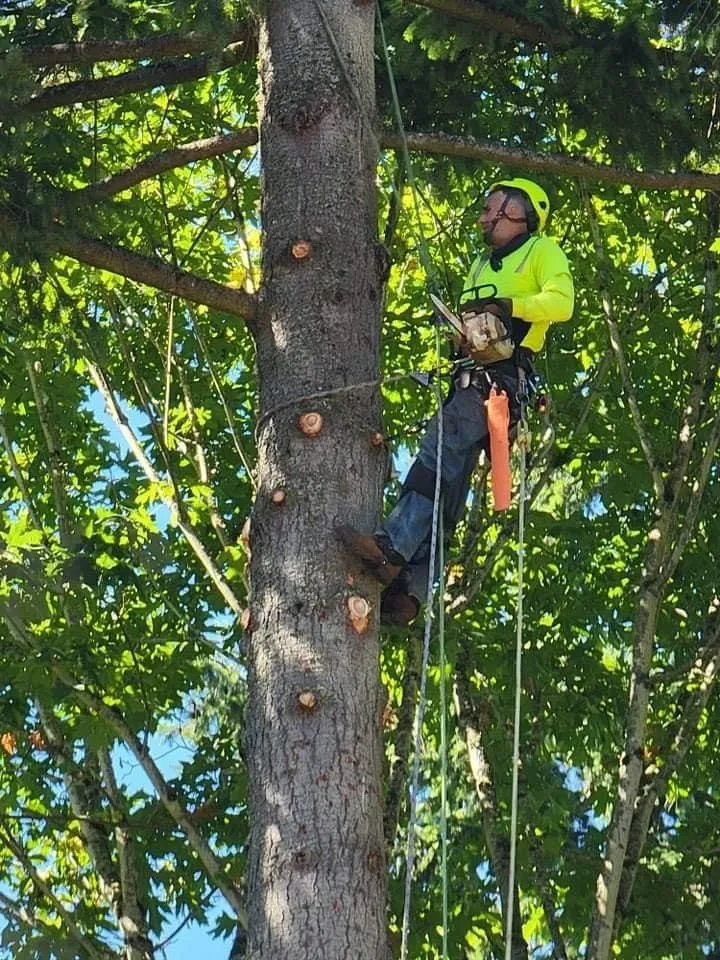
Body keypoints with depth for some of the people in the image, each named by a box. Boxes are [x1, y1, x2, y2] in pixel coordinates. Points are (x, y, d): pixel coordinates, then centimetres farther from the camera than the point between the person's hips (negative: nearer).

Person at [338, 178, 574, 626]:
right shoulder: (481, 266, 35)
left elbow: (561, 302, -8)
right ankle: (412, 583, -15)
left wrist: (506, 306, -16)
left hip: (503, 375, -8)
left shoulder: (543, 250, 10)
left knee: (440, 450, -27)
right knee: (449, 478, -5)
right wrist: (462, 326, 3)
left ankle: (393, 546, -40)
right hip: (471, 376, 8)